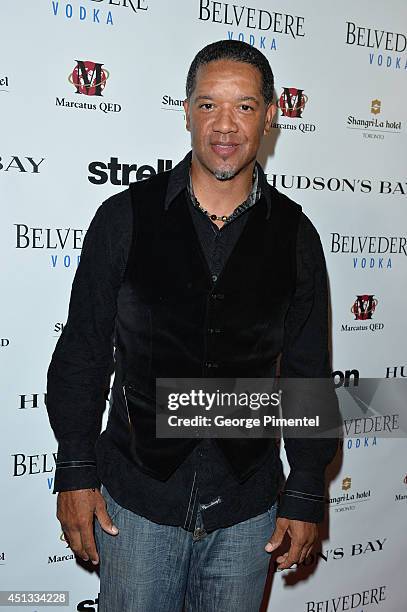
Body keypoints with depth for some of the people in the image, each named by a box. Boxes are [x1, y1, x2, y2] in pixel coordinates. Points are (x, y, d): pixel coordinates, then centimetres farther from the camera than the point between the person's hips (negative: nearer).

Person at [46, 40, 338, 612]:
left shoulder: (295, 235, -3)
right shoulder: (125, 217, -6)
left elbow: (308, 376, 2)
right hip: (136, 497, -1)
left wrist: (306, 494, 3)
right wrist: (76, 473, -3)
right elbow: (82, 354, -2)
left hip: (247, 506, 2)